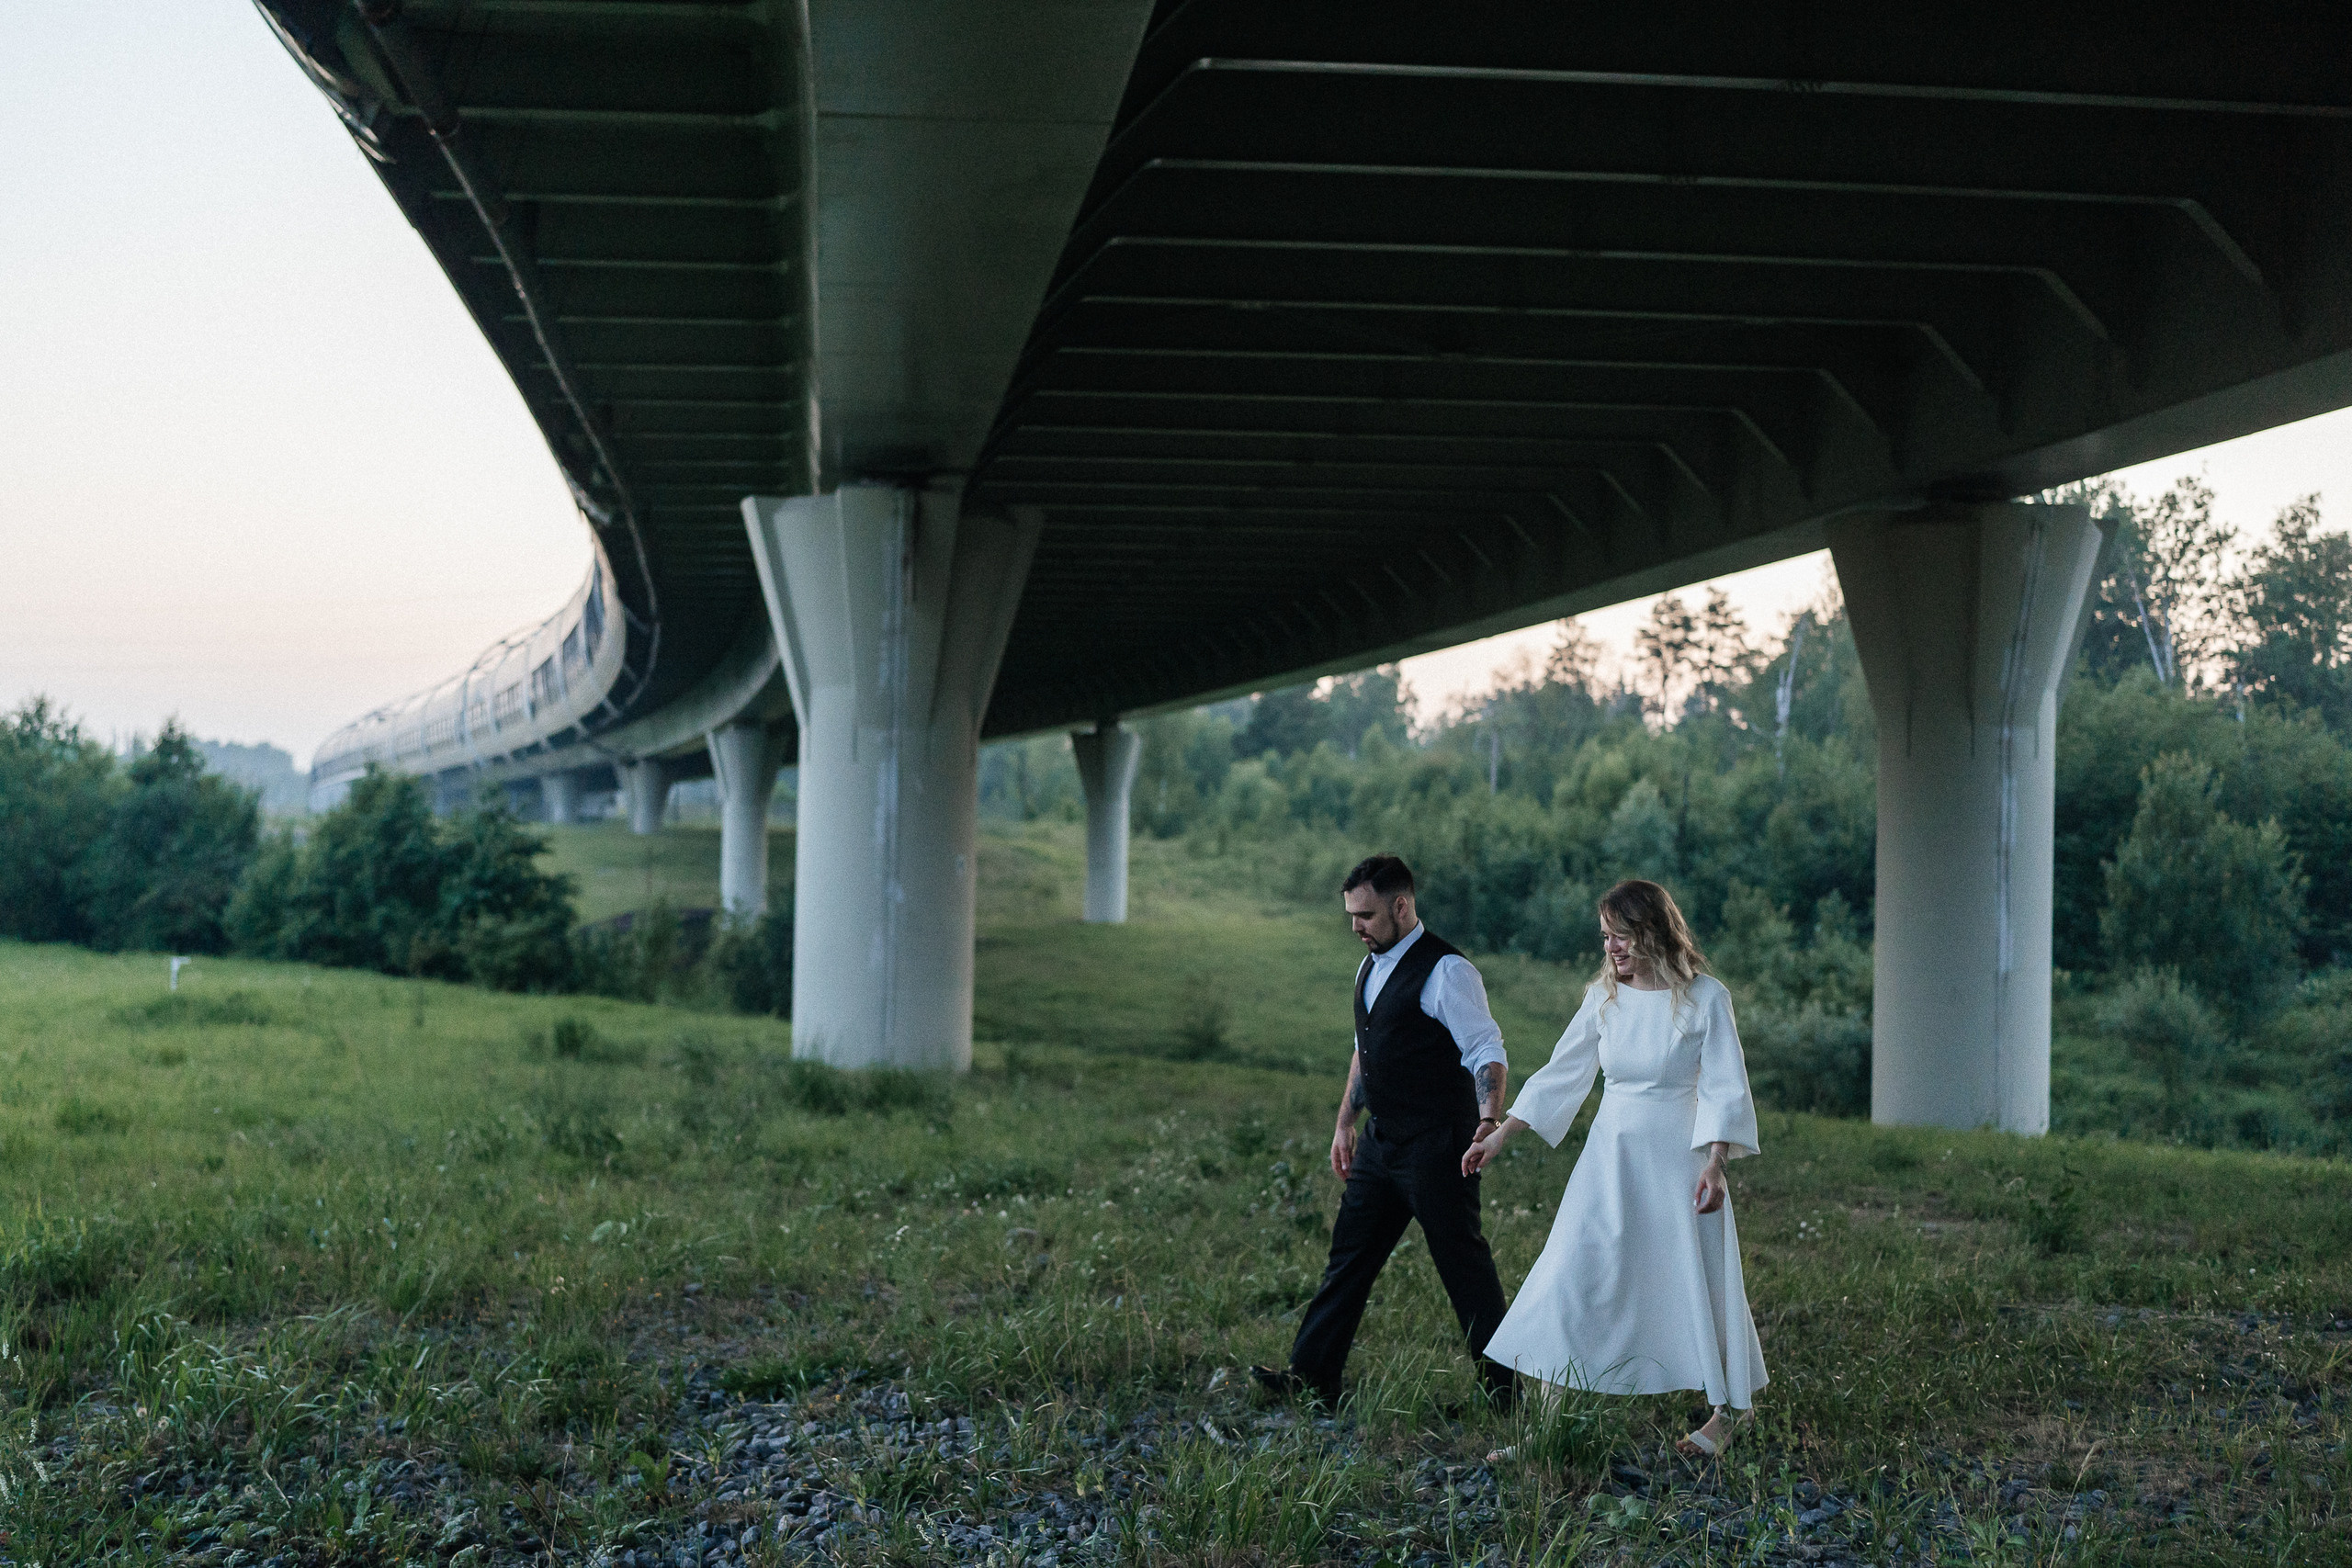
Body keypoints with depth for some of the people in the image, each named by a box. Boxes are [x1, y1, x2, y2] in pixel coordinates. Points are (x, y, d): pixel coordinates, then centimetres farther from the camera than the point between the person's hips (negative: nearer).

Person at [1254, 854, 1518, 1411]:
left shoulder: (1445, 971, -15)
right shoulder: (1370, 968, 12)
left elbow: (1488, 1053, -19)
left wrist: (1489, 1121, -33)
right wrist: (1345, 1123, 22)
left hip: (1436, 1150, -9)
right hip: (1382, 1145, 9)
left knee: (1464, 1268, -1)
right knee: (1348, 1258, 10)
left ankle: (1502, 1391, 9)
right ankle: (1310, 1377, 16)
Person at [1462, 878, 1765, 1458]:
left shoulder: (1704, 997, -9)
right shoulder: (1605, 997, 3)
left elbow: (1724, 1088, -9)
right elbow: (1561, 1073, 10)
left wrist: (1715, 1166, -19)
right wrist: (1499, 1136, 8)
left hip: (1679, 1156, -4)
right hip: (1610, 1153, 4)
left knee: (1697, 1282, 6)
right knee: (1571, 1279, -3)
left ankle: (1725, 1412, 28)